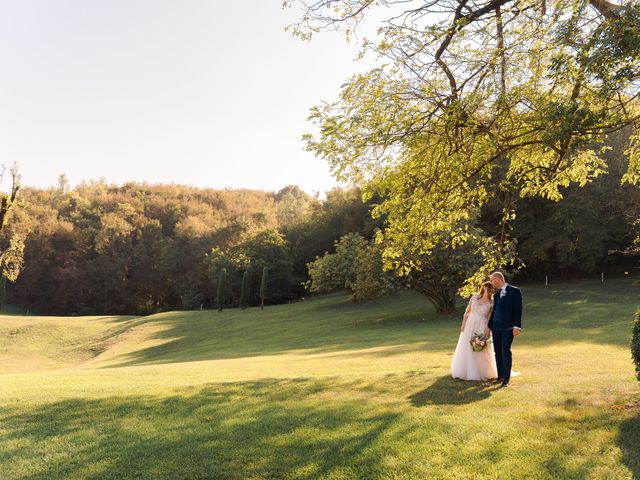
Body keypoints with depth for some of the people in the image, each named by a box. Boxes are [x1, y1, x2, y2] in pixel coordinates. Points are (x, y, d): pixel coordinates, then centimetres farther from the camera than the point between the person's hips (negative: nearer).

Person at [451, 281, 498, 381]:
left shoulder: (492, 302, -2)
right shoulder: (474, 297, 2)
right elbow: (467, 311, 5)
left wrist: (488, 331, -15)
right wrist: (463, 324, 0)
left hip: (482, 327, -2)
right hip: (470, 325, 2)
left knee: (481, 351, 2)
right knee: (466, 348, 7)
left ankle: (481, 372, 18)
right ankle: (465, 371, 20)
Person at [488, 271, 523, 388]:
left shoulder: (515, 291, -3)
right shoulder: (496, 293, 15)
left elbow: (518, 309, -8)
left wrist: (517, 326, -14)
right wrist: (489, 326, 15)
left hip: (508, 327, -6)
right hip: (496, 327, 6)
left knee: (506, 352, -8)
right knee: (498, 352, 7)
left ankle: (506, 379, -4)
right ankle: (500, 376, 15)